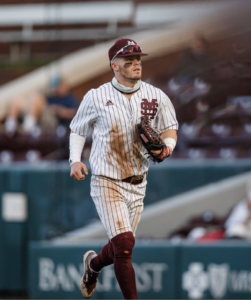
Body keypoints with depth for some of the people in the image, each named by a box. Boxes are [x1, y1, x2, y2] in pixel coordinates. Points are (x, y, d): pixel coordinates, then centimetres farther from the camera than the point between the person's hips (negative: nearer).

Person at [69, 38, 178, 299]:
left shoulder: (156, 97, 1)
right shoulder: (96, 97, -4)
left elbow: (170, 127, 12)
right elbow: (77, 130, 8)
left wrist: (167, 146, -11)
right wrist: (75, 160, -7)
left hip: (138, 184, 4)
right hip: (107, 182, -4)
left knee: (121, 246, 14)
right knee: (124, 243, -17)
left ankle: (93, 264, 48)